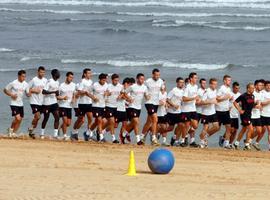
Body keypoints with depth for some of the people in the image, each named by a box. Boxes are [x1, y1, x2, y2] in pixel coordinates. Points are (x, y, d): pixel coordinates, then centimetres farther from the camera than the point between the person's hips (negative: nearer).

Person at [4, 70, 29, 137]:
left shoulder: (26, 84, 3)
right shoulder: (13, 83, -12)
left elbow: (27, 94, 10)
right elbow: (5, 90, -2)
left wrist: (29, 93, -14)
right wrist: (11, 95, -17)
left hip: (21, 104, 6)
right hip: (14, 103, -6)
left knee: (20, 120, 6)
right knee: (18, 118, -18)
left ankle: (14, 132, 21)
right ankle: (11, 129, 6)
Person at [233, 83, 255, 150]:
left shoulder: (252, 96, 8)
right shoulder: (243, 96, -15)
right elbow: (235, 102, -12)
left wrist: (255, 104, 4)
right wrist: (239, 110, -14)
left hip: (249, 114, 8)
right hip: (244, 114, -8)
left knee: (244, 129, 15)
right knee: (250, 129, -12)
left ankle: (236, 143, 26)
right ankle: (247, 145, -4)